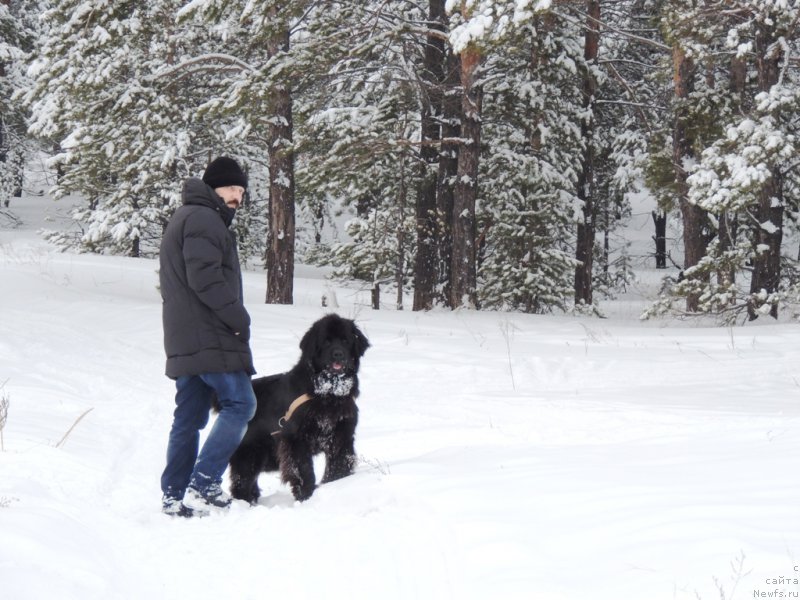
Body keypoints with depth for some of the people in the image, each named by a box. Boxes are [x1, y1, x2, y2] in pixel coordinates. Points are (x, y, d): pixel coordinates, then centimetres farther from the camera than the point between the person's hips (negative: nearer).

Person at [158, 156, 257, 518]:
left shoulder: (182, 220, 24)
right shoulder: (203, 219, -10)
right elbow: (205, 277, -21)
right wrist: (238, 318, -14)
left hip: (184, 341, 10)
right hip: (210, 338, -10)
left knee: (189, 416, 10)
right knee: (239, 404, -8)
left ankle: (175, 495, 8)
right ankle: (203, 485, -14)